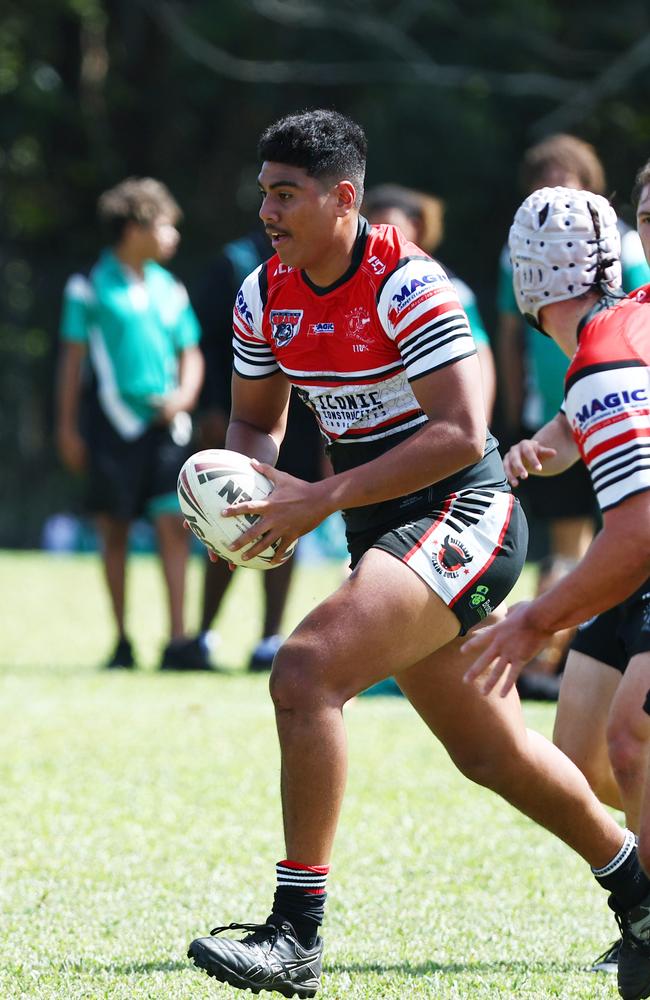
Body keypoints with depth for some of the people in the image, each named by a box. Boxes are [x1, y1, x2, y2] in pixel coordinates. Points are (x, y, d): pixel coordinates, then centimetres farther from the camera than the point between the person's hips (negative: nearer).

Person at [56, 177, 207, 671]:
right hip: (111, 421, -3)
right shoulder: (91, 287, -1)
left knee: (174, 526, -7)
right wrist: (68, 426, -1)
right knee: (115, 532, 2)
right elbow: (74, 357, 1)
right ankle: (122, 640, 12)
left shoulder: (169, 290, 11)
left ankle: (178, 640, -9)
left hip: (163, 422, 3)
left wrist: (184, 395, -3)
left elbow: (190, 353, 17)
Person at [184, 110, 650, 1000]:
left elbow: (461, 432, -24)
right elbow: (254, 422, 16)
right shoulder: (264, 298, 4)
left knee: (307, 674, -26)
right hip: (382, 528, 9)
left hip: (461, 517, -8)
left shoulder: (406, 284, -19)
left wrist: (326, 498, -28)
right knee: (489, 751, 17)